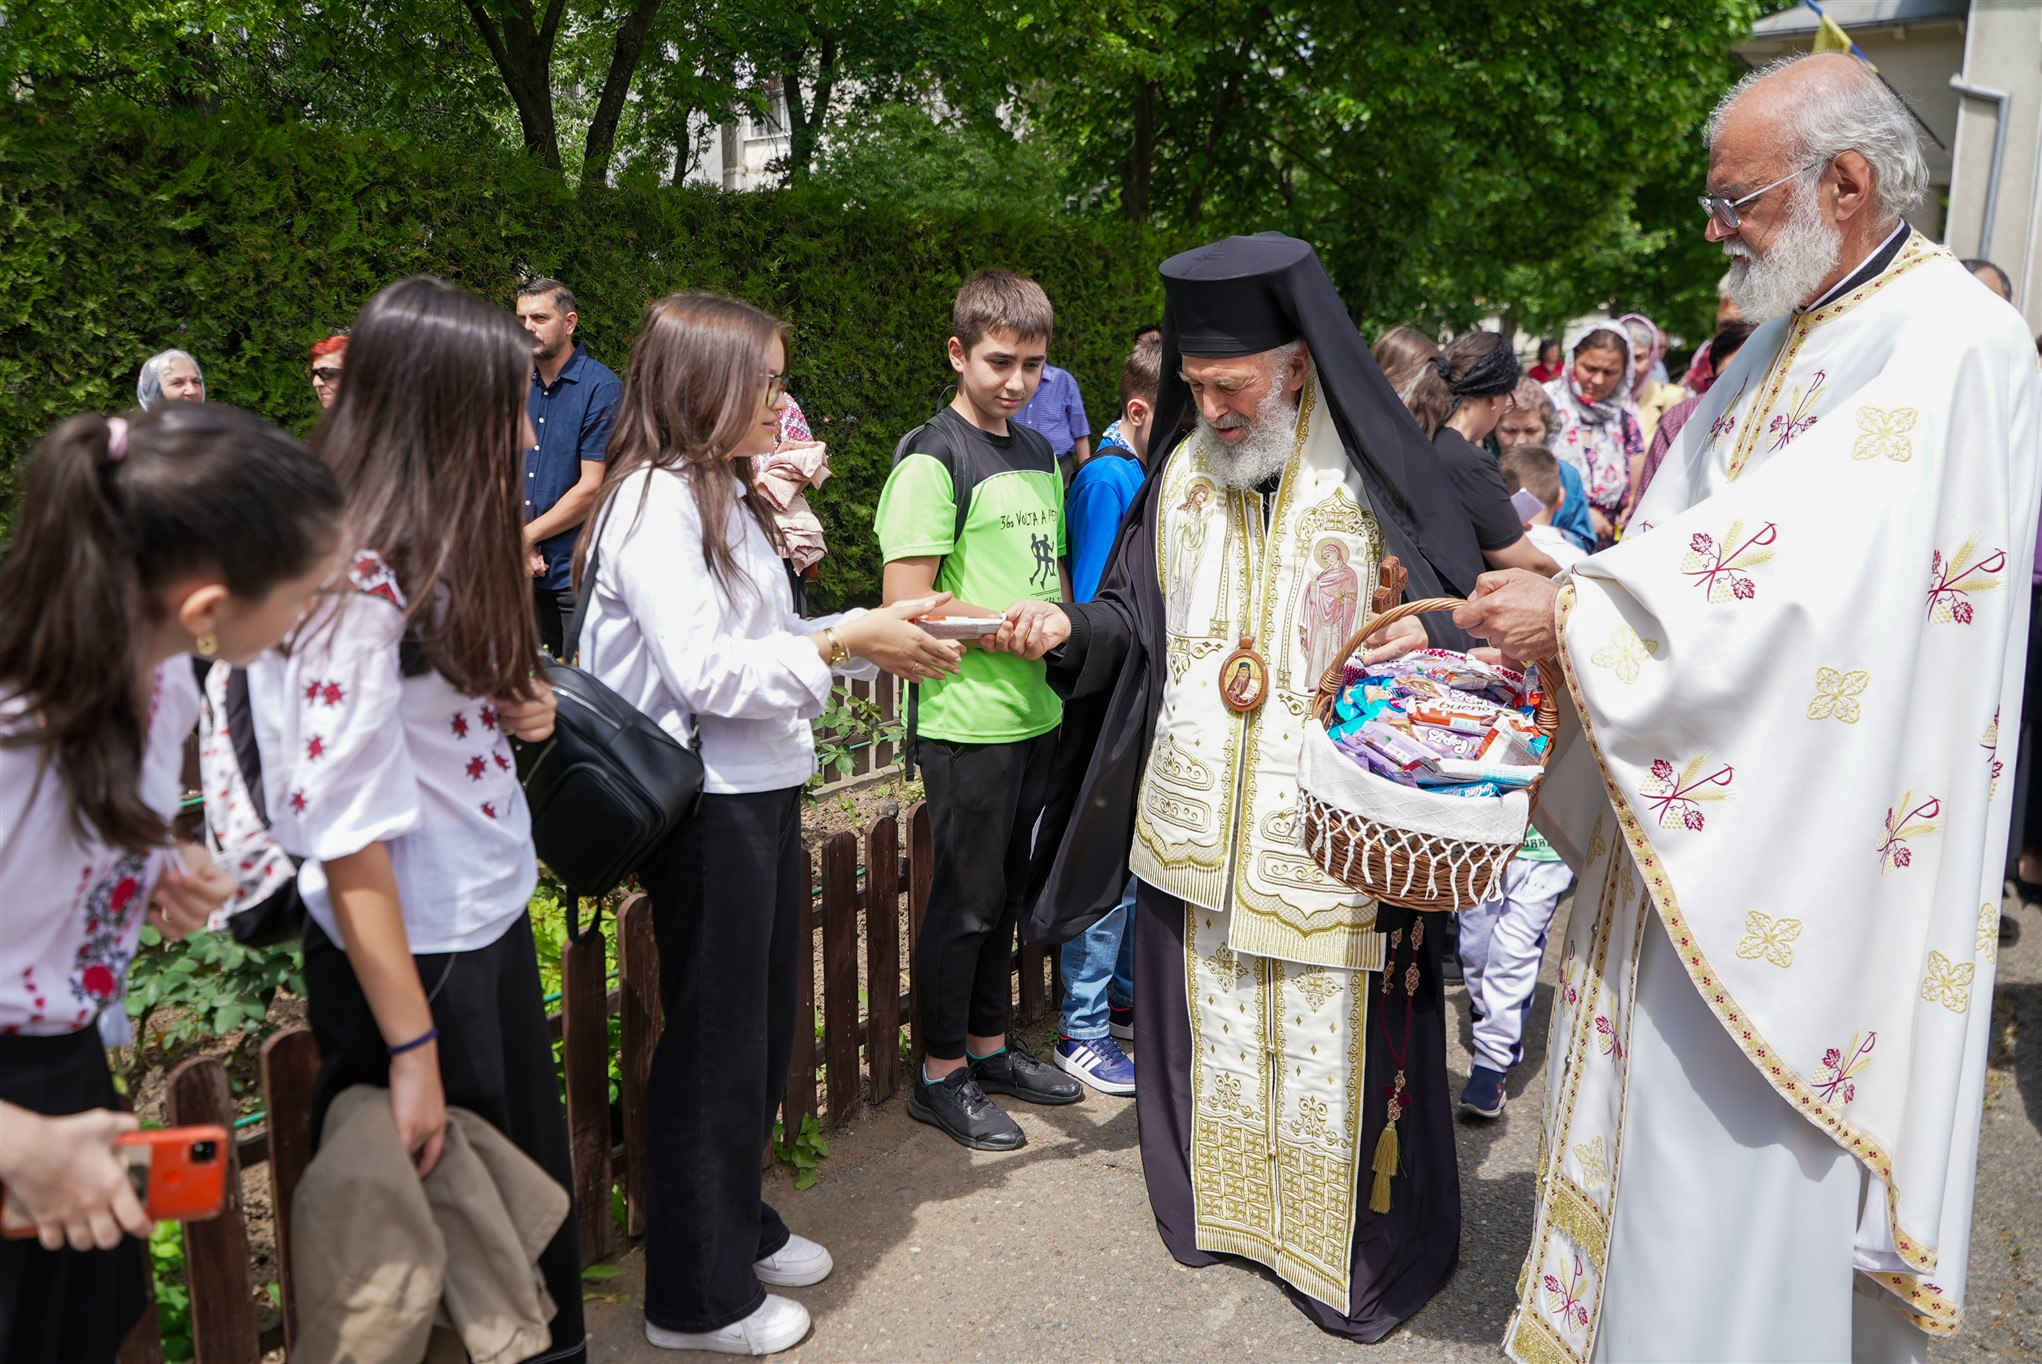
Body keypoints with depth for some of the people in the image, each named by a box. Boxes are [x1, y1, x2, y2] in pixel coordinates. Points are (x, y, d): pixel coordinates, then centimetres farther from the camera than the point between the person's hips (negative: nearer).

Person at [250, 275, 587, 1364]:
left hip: (493, 925, 9)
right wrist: (412, 1048, -20)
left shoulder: (431, 550, 6)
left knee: (534, 1193, 20)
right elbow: (347, 831, -23)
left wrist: (514, 709, -1)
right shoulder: (355, 578, -22)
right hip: (413, 956, -9)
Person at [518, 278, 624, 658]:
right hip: (525, 569, 6)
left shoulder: (601, 388, -9)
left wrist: (527, 536, -7)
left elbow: (592, 488, -13)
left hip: (579, 569, -5)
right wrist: (517, 546, -3)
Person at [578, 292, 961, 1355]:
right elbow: (702, 672, -24)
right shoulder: (655, 503, -17)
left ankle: (739, 1226, 40)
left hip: (763, 794, 10)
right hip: (706, 808, -10)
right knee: (713, 1042, 3)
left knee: (764, 1027, 20)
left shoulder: (724, 496, 14)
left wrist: (872, 628, 4)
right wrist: (841, 644, -19)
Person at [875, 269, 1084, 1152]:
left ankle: (989, 1045, 34)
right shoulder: (933, 460, -12)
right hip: (968, 718, -7)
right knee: (965, 901, 3)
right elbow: (906, 601, -17)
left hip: (1038, 711, 8)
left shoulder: (1040, 454, 13)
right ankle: (941, 1075, 19)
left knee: (1006, 891, 18)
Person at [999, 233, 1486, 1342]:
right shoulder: (1179, 476, 6)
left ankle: (1352, 1251, 28)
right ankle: (1222, 1206, 38)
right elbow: (1136, 623, 10)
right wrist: (1069, 627, -9)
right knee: (1213, 1033, 16)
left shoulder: (1376, 481, -8)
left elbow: (1470, 619, -5)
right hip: (1197, 830, 4)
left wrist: (1428, 642, -27)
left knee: (1332, 1052, 6)